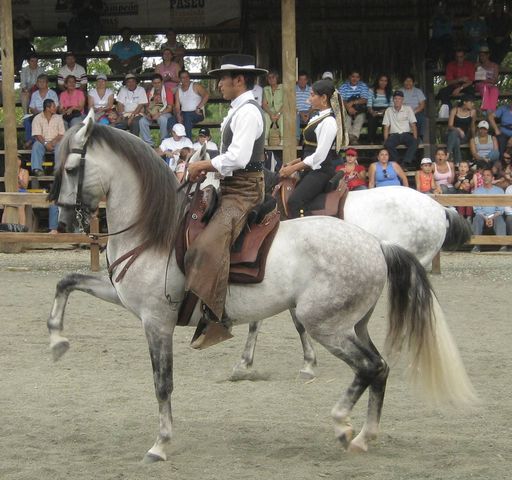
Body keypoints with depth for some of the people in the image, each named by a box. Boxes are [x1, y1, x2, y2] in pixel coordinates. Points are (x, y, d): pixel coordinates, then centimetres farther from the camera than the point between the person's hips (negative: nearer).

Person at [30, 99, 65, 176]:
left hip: (55, 141, 1)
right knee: (36, 145, -33)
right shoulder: (37, 118, 2)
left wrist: (53, 142, -15)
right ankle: (37, 169, -41)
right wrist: (45, 143, -22)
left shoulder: (58, 118, 8)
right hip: (42, 141, -1)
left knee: (60, 146, -33)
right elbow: (37, 135, -7)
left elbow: (61, 134, 2)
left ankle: (58, 169, -40)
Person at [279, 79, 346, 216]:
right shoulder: (317, 118, 16)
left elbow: (319, 155, -19)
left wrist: (294, 168, -15)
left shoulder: (329, 121, -13)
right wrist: (292, 163, 8)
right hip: (310, 170, 10)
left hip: (320, 170, -10)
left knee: (295, 201, -28)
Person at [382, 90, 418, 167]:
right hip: (394, 134, 0)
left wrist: (415, 139, -9)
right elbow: (386, 127, 8)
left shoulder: (408, 109, 8)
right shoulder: (388, 110, 10)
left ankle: (406, 163, -41)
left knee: (414, 143, -34)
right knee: (387, 144, -34)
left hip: (406, 134, 0)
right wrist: (385, 140, -7)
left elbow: (413, 125, 4)